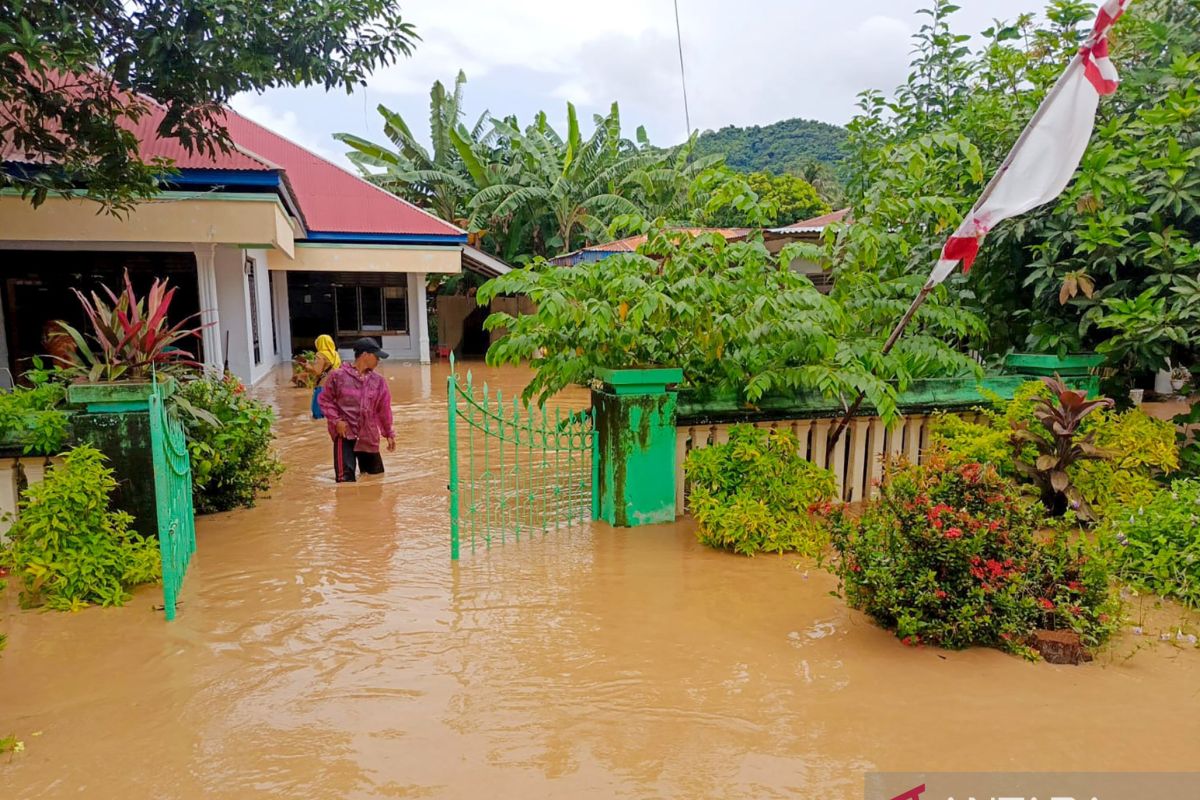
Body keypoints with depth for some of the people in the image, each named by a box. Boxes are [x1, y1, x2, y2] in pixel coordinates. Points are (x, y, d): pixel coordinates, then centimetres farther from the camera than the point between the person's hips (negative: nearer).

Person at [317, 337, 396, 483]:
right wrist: (336, 420, -10)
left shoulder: (378, 381, 1)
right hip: (345, 434, -4)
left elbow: (384, 409, 9)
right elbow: (325, 400, 1)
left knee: (376, 475, 15)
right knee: (346, 479, -11)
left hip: (369, 436, 4)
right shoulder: (338, 375, -8)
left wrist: (389, 433, 13)